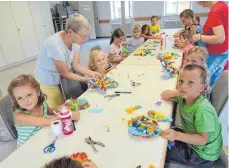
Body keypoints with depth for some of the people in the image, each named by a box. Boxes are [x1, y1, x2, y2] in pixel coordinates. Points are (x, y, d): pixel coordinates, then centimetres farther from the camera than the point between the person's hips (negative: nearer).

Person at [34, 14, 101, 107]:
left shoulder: (76, 40, -15)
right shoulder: (55, 45, -35)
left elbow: (76, 64, -8)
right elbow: (65, 73, -26)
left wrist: (91, 73, -21)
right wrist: (86, 79, -25)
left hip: (62, 77, 6)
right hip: (47, 80, -6)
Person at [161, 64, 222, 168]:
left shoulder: (202, 110, -33)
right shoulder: (185, 96, -10)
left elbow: (203, 139, -28)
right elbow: (164, 95, 0)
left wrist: (177, 135, -39)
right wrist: (177, 93, -19)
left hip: (202, 153, -7)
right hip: (190, 139, 7)